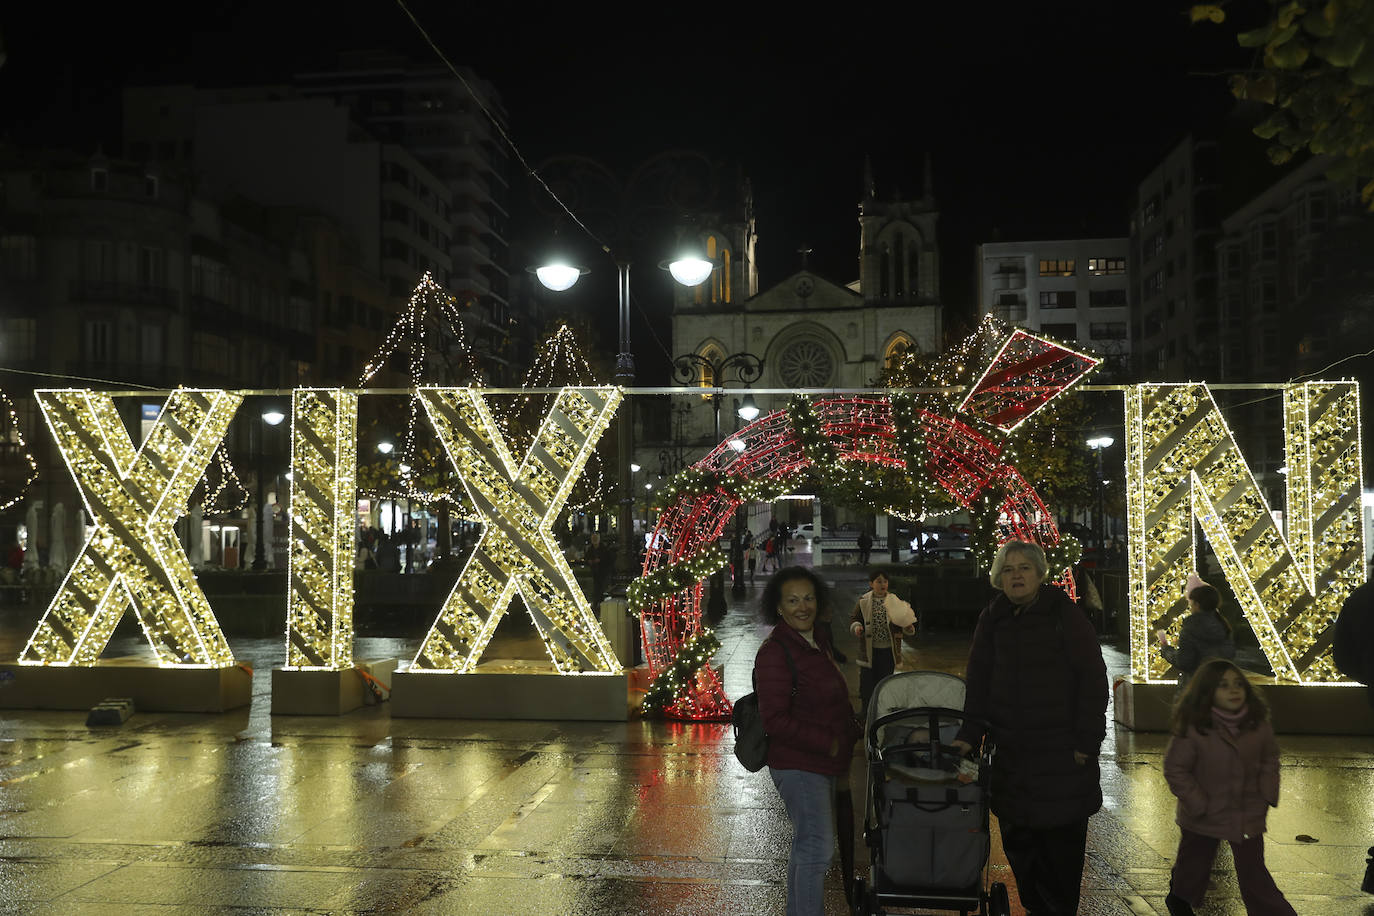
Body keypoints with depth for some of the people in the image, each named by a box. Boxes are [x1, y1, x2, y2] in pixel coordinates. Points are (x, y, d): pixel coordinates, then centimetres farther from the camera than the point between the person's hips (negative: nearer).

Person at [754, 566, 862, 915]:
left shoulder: (819, 640, 10)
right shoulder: (774, 653, -18)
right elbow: (775, 722, -22)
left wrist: (855, 731, 8)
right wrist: (829, 744, -20)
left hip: (825, 763, 9)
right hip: (798, 766, -9)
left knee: (806, 847, 18)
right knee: (817, 848, -8)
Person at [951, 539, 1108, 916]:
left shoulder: (1065, 615, -5)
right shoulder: (993, 620, 8)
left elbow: (1093, 679, -7)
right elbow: (979, 681, 9)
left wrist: (1087, 741, -11)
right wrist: (969, 734, 1)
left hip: (1061, 752, -4)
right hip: (1012, 752, 4)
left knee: (1062, 840, 1)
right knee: (1018, 841, 5)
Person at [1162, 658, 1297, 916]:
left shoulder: (1258, 724, -8)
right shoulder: (1192, 728, -22)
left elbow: (1270, 759, 9)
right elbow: (1175, 770, -15)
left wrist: (1267, 795, 0)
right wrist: (1199, 805, -15)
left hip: (1248, 816, 2)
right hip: (1204, 817, -2)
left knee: (1253, 872, 4)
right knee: (1193, 863, 19)